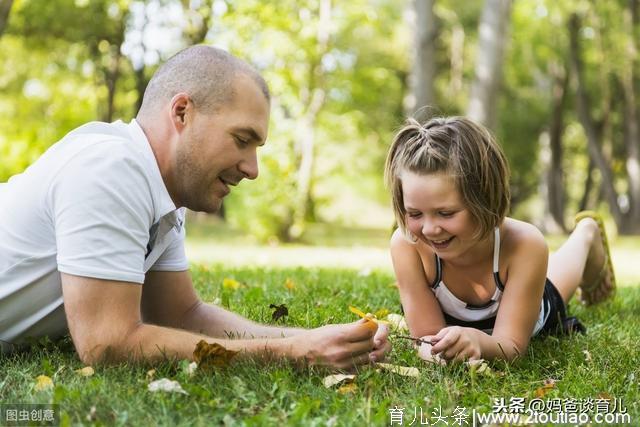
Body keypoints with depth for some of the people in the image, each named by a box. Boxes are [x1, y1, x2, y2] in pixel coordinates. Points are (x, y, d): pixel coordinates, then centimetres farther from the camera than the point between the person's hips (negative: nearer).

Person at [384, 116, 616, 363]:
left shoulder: (524, 243, -45)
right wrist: (441, 346, -61)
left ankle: (587, 233, 61)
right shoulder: (406, 244, -42)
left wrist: (478, 341, -64)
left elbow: (511, 346, -40)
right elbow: (427, 337, -35)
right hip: (453, 322, 1)